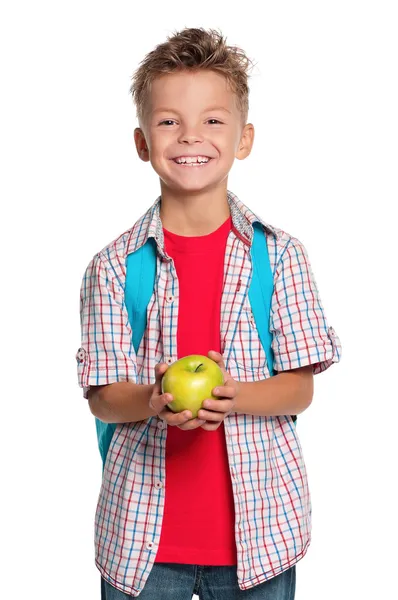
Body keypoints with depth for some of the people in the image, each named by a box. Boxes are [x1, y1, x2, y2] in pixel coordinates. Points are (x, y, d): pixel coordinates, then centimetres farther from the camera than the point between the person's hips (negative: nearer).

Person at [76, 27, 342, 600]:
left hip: (257, 522, 0)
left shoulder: (280, 254, -3)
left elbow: (300, 387, -3)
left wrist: (233, 397, -22)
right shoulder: (114, 266, -3)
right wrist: (154, 402, -24)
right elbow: (101, 396, -3)